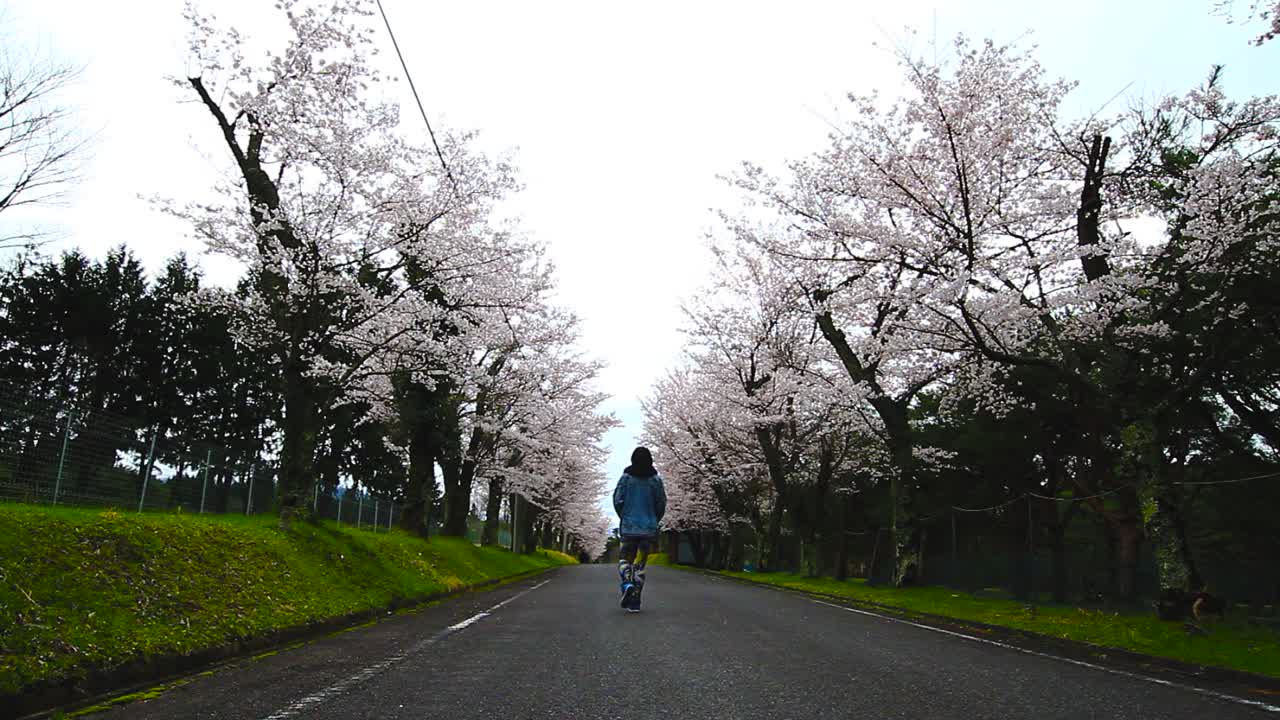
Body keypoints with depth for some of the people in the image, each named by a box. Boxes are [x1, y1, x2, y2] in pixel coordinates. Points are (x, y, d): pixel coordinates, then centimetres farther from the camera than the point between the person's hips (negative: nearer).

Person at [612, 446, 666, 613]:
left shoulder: (626, 477, -2)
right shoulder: (655, 479, -1)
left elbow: (617, 500, -5)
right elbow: (662, 503, 0)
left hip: (628, 526, -1)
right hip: (649, 528, 1)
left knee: (625, 558, 13)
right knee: (640, 563, 7)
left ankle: (627, 584, -17)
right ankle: (634, 602, 4)